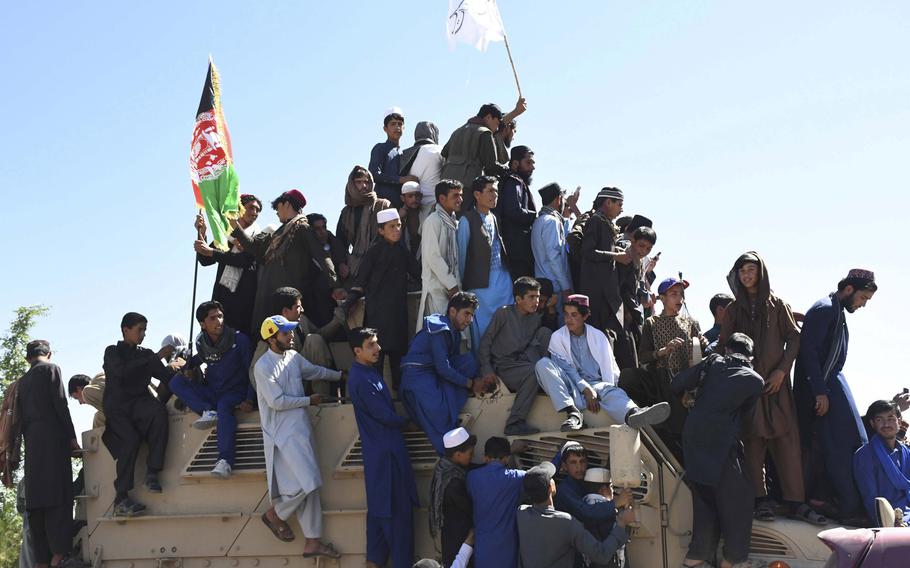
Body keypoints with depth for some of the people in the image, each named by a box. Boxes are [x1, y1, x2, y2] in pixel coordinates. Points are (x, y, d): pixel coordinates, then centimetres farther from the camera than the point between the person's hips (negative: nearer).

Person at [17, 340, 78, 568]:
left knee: (37, 499, 2)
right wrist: (72, 437, -5)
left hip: (32, 441, 6)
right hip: (53, 436, -6)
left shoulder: (23, 381, 20)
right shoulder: (51, 369, 3)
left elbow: (21, 416, 18)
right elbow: (60, 404, -7)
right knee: (58, 496, -12)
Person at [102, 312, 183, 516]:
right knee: (130, 439, -31)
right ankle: (121, 499, -31)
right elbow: (123, 371, -12)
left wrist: (175, 367, -10)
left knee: (159, 410, -33)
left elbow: (166, 377, 12)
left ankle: (152, 473, -32)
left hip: (140, 404, 3)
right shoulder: (112, 352, 9)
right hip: (117, 408, -3)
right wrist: (155, 358, -13)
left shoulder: (146, 354, 21)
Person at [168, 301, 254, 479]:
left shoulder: (239, 339, -8)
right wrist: (189, 367, 4)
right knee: (176, 381, -12)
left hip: (235, 392, -5)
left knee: (224, 406, -40)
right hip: (211, 393, 5)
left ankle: (225, 460, -52)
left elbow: (252, 370, -6)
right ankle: (209, 412, -27)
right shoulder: (201, 342, 4)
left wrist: (249, 399, -16)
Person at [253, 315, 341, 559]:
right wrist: (309, 400, -9)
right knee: (305, 483, -13)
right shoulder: (264, 367, -16)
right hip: (283, 434, -8)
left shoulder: (293, 357, 7)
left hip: (301, 428, 8)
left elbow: (315, 371, 27)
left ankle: (312, 542, 12)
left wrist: (341, 375, 35)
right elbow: (277, 402, -18)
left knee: (309, 485, 7)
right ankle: (275, 514, 14)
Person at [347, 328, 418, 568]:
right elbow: (385, 415, -18)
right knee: (397, 509, -3)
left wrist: (398, 421, 4)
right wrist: (405, 422, -1)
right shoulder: (362, 379, -20)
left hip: (380, 450, 10)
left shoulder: (367, 372, 11)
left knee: (380, 508, 14)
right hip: (386, 451, -10)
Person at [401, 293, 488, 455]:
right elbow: (443, 368, -22)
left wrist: (475, 382, -1)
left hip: (435, 371, 9)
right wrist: (470, 383, -15)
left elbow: (454, 362, 15)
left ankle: (452, 411, -12)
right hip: (417, 373, -9)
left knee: (469, 360, -9)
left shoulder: (454, 331, 12)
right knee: (436, 412, -32)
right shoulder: (439, 330, -17)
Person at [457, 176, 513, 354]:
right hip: (481, 282, -6)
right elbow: (461, 253, -4)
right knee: (482, 327, -3)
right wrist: (463, 284, -2)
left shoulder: (494, 219, 15)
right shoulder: (467, 220, -5)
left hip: (503, 278, 6)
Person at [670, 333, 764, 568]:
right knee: (738, 496, 10)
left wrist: (686, 398, 27)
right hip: (721, 441, -4)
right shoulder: (755, 381, 6)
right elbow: (744, 413, 13)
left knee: (704, 497, 16)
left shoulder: (714, 363, 10)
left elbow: (677, 384, 6)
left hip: (692, 437, 4)